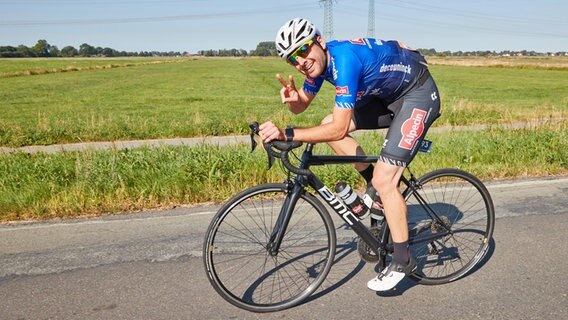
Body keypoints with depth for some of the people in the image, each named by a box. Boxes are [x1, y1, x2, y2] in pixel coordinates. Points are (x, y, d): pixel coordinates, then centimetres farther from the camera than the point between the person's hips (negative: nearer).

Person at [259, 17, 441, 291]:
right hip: (388, 94, 9)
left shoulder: (344, 59, -32)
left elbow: (340, 128, -37)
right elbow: (301, 106, 5)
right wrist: (292, 99, -18)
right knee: (328, 124, 1)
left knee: (383, 179, -15)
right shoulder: (319, 62, -5)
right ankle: (375, 185, 13)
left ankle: (403, 261, 2)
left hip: (419, 94, -9)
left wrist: (288, 134, -40)